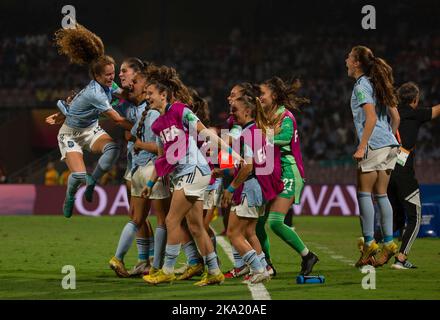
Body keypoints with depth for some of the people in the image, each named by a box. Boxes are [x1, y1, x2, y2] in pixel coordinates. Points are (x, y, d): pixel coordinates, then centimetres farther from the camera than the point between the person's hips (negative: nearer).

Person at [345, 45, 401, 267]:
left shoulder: (361, 86, -8)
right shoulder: (377, 84, 17)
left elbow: (371, 118, -17)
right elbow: (395, 116, 18)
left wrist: (361, 147, -18)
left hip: (374, 146, -8)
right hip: (390, 145, 8)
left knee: (364, 193, -3)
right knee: (381, 194, 8)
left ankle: (369, 244, -5)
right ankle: (388, 242, 4)